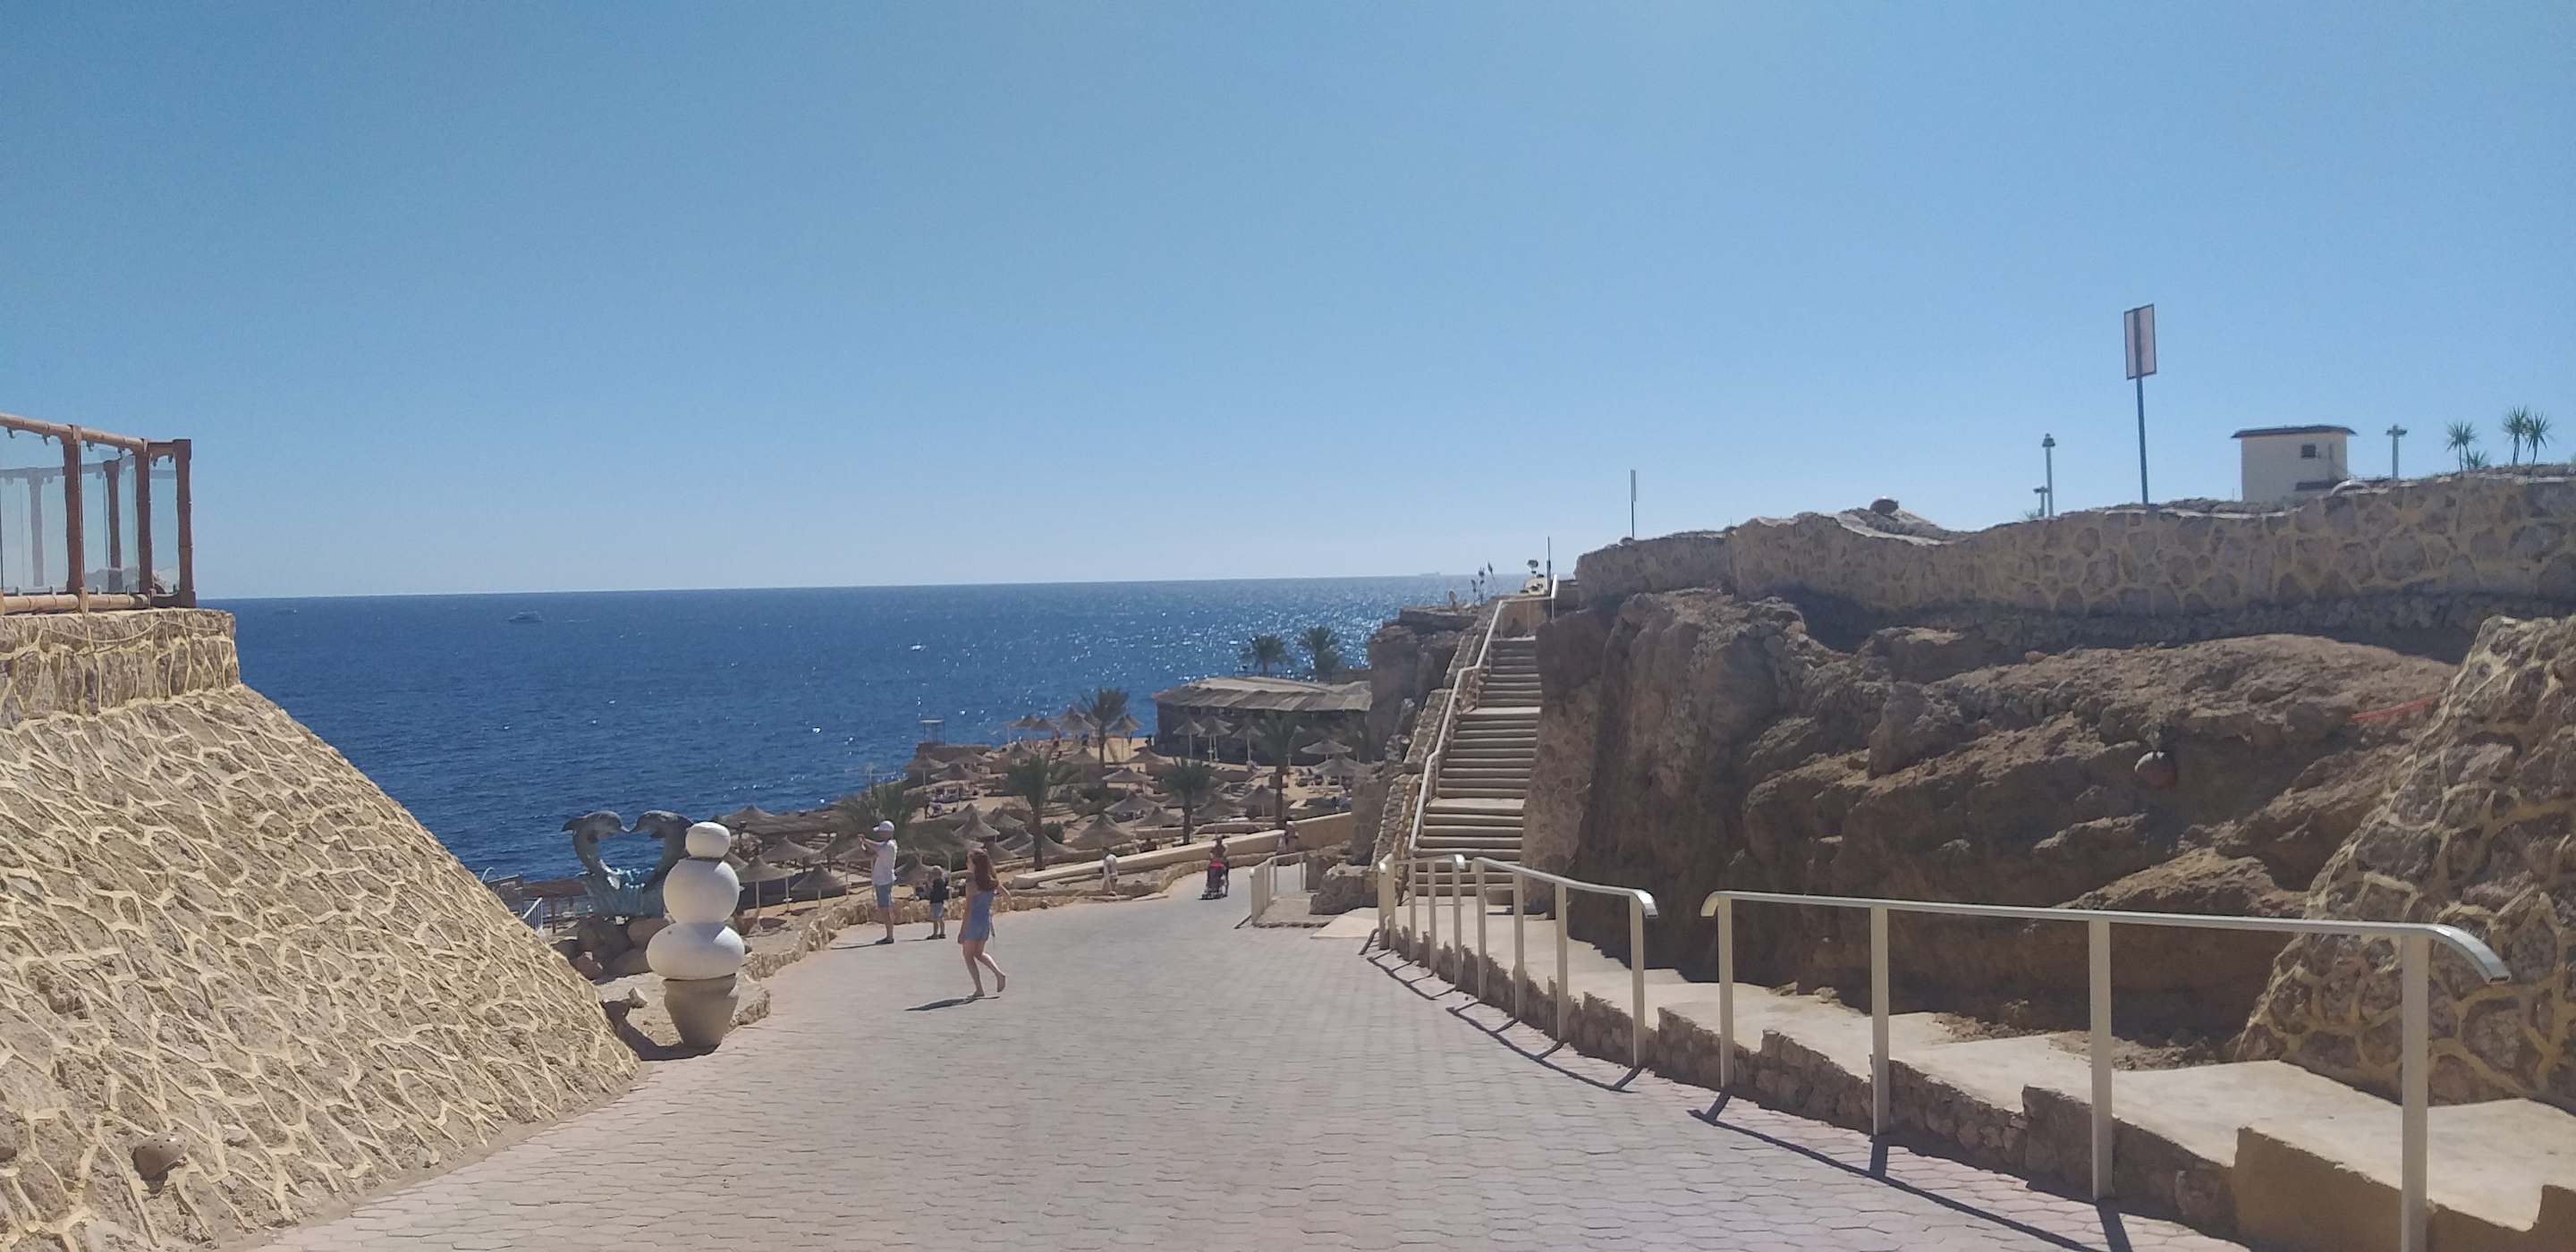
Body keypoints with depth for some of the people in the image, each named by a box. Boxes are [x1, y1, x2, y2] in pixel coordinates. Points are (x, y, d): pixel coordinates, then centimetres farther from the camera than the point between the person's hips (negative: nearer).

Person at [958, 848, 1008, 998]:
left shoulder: (972, 883, -16)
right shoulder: (993, 881, 1)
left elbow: (968, 909, -19)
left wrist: (962, 930, -17)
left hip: (974, 920, -6)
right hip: (987, 920, 6)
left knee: (968, 955, 10)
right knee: (978, 953, 23)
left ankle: (979, 989, 3)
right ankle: (999, 973, 2)